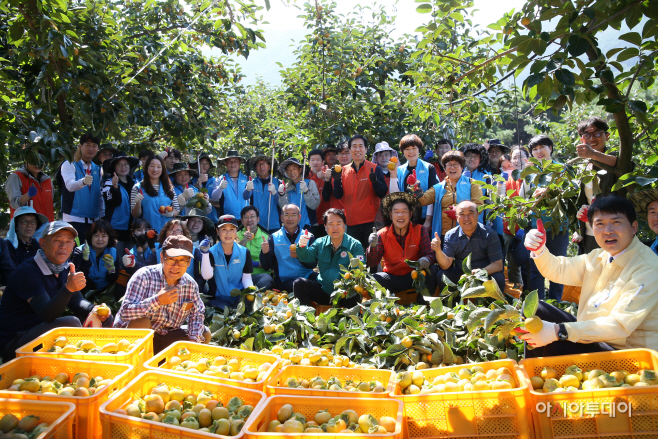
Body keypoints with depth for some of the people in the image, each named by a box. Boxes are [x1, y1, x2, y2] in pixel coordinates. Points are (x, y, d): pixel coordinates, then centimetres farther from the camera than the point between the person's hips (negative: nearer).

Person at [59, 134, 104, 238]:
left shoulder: (98, 169, 15)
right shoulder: (69, 165, -1)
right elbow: (70, 186, -20)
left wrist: (101, 217, 8)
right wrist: (83, 182, -40)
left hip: (93, 221, 5)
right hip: (74, 219, -5)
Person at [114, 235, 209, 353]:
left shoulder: (190, 284, -6)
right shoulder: (144, 276, -22)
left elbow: (197, 312, 6)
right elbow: (125, 313, -31)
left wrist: (194, 340, -11)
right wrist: (158, 301, -40)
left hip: (164, 337, 6)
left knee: (205, 334, 0)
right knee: (141, 322, -36)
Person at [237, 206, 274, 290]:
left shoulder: (266, 237, 11)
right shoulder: (237, 235, 14)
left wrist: (255, 264, -11)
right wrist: (244, 240, -18)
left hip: (260, 273, 0)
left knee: (267, 281, -35)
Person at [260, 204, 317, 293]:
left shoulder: (309, 237, 10)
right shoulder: (274, 238, 7)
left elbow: (312, 264, 2)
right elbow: (266, 267, 2)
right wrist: (264, 253, -19)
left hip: (307, 276, 2)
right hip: (284, 280, -2)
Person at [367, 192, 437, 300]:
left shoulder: (421, 231, -3)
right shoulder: (382, 235, -5)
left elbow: (430, 254, -9)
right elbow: (372, 264, -9)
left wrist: (426, 260, -35)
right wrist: (373, 247, -31)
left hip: (414, 277, 1)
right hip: (392, 278, -1)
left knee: (432, 270, -27)